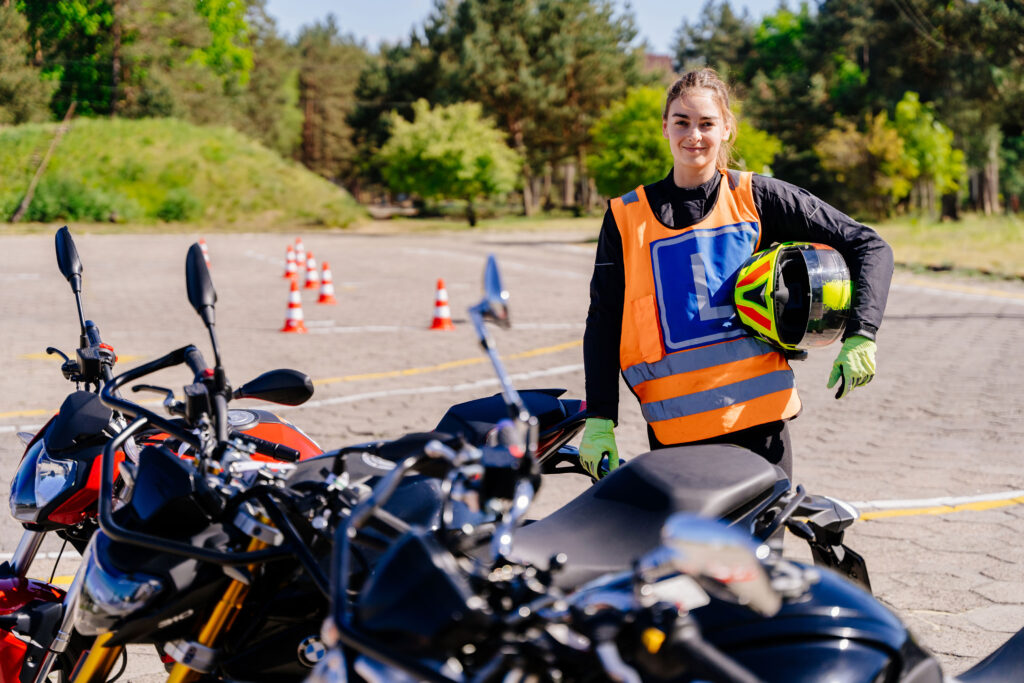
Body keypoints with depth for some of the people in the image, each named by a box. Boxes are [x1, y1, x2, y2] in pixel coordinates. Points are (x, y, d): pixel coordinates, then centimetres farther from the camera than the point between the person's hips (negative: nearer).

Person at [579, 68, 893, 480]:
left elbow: (868, 247, 6)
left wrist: (860, 337, -7)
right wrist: (599, 420, -2)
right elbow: (603, 322, 7)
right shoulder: (626, 217, 8)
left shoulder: (756, 197, 5)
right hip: (675, 429, 0)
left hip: (759, 417, 0)